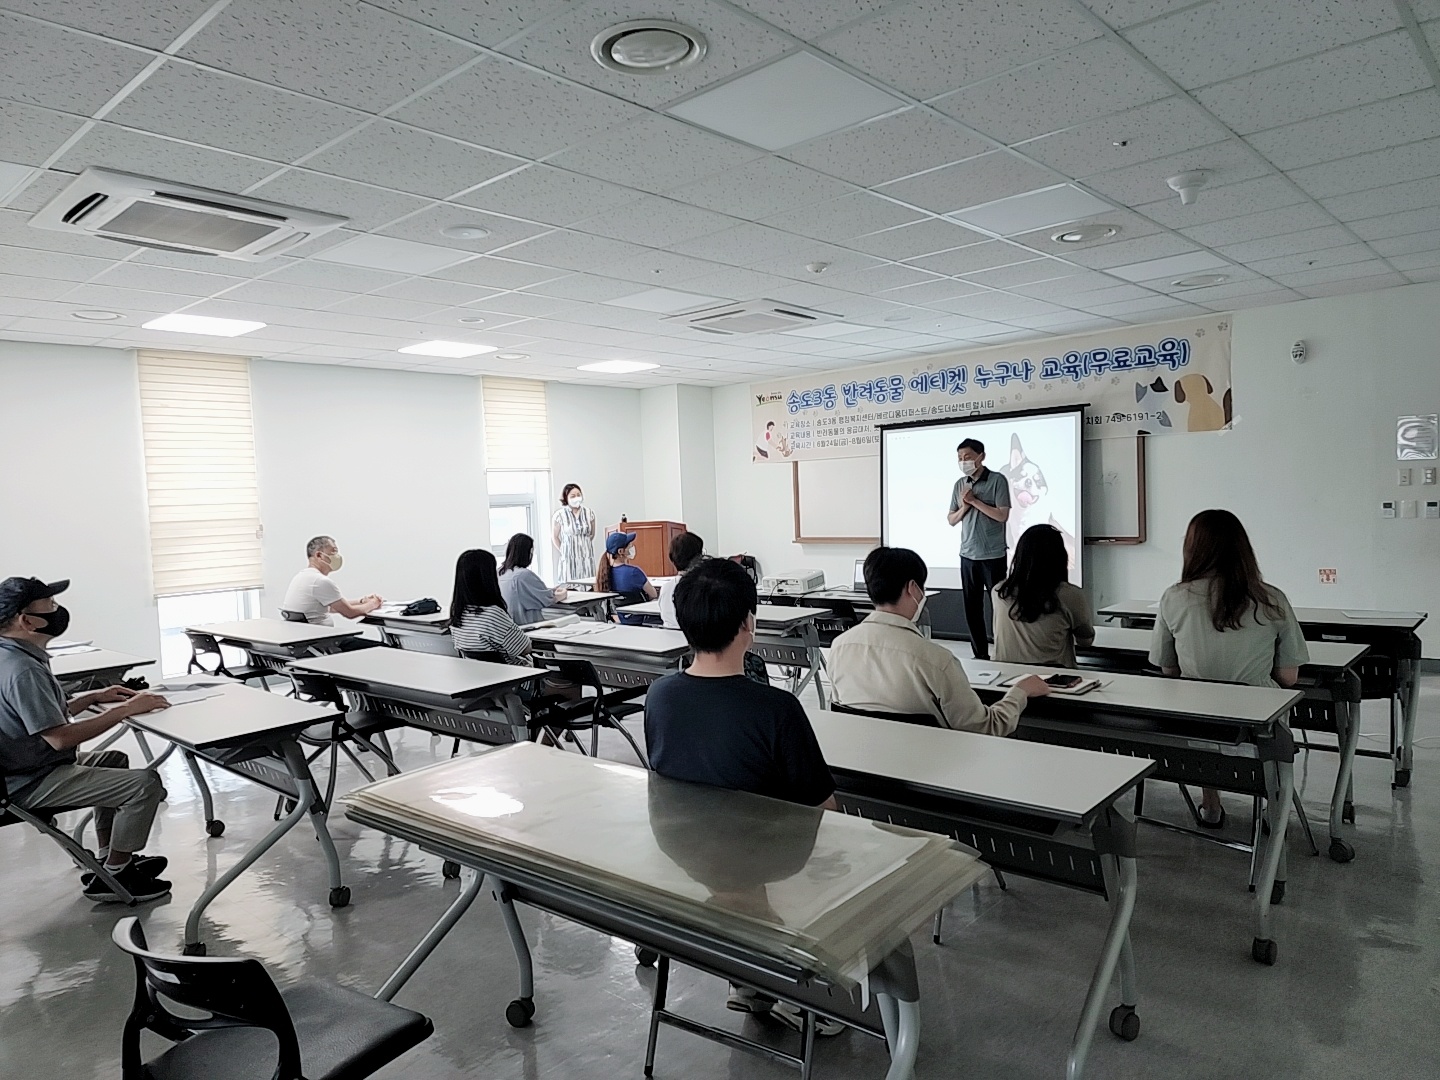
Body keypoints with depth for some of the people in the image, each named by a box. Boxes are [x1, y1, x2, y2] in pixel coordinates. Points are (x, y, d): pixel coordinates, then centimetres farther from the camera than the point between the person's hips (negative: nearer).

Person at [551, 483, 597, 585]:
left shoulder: (589, 513, 5)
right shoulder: (560, 514, -5)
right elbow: (554, 536, 4)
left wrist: (584, 547, 12)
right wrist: (563, 552, 3)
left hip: (587, 558, 3)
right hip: (568, 558, -3)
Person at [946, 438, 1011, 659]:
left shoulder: (997, 480, -5)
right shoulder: (960, 484, 10)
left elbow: (1002, 515, -13)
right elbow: (951, 520, 12)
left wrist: (975, 501, -13)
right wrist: (964, 507, -7)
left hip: (993, 555, -5)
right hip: (968, 555, 5)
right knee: (972, 608, 7)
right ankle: (980, 654, 16)